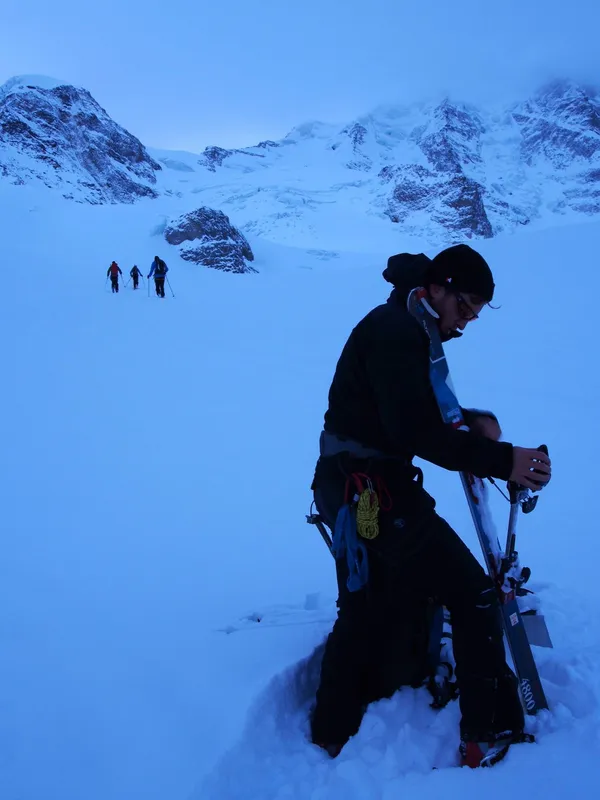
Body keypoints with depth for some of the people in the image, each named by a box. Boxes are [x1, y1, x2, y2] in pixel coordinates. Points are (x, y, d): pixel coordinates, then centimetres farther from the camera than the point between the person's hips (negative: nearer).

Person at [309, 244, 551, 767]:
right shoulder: (397, 330, -17)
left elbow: (417, 412, 18)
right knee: (472, 593, -1)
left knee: (365, 615, 20)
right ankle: (495, 732, 10)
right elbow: (414, 430, -26)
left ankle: (332, 737, 34)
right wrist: (500, 460, -26)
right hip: (373, 489, -11)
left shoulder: (400, 328, 16)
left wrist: (470, 420, 0)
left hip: (346, 486, 11)